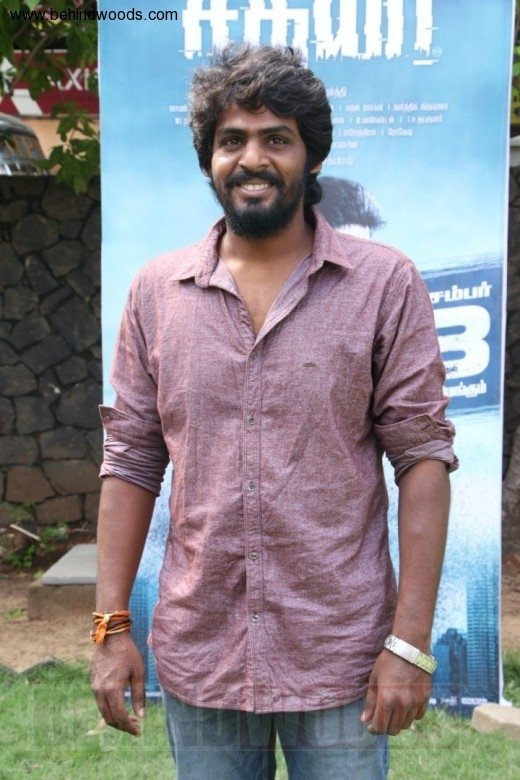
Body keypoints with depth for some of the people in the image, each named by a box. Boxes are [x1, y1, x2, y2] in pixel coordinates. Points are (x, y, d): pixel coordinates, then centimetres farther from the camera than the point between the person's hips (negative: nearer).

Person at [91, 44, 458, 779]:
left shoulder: (386, 285, -5)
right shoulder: (156, 291, 3)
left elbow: (423, 455, -6)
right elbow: (131, 461, 5)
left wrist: (410, 640, -11)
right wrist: (111, 623, 1)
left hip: (340, 660, -2)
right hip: (197, 656, 3)